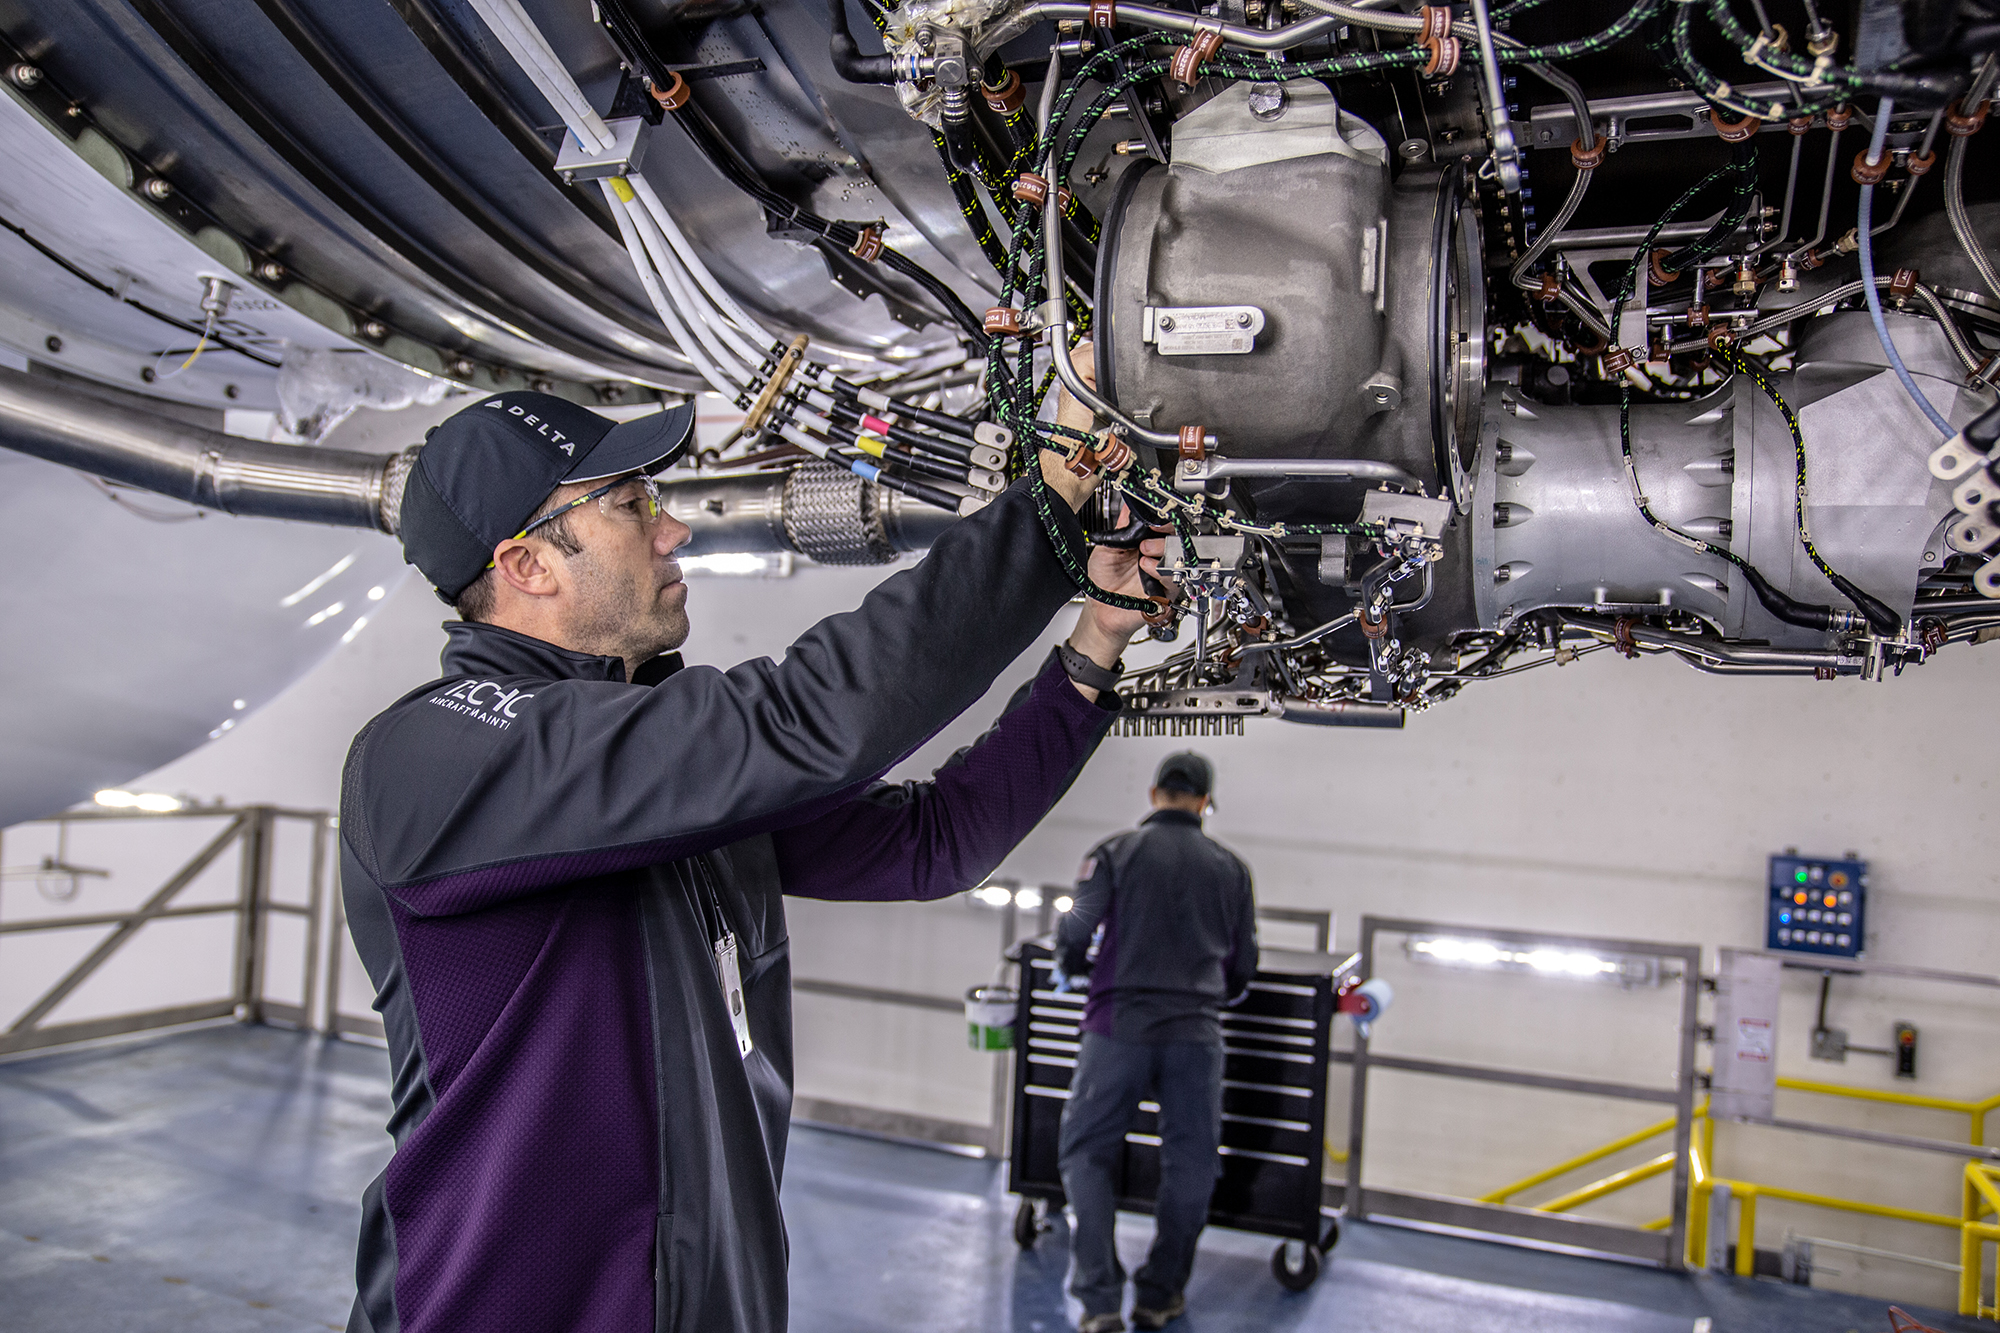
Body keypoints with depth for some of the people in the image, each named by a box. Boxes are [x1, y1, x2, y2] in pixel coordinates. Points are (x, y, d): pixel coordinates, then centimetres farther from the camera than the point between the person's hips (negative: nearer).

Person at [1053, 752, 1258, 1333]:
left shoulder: (1115, 853, 0)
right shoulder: (1231, 867, 9)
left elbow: (1074, 935, -6)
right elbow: (1243, 970, 14)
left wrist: (1073, 969, 16)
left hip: (1120, 1026, -2)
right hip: (1197, 1033, 2)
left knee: (1086, 1153, 9)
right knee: (1189, 1162, 15)